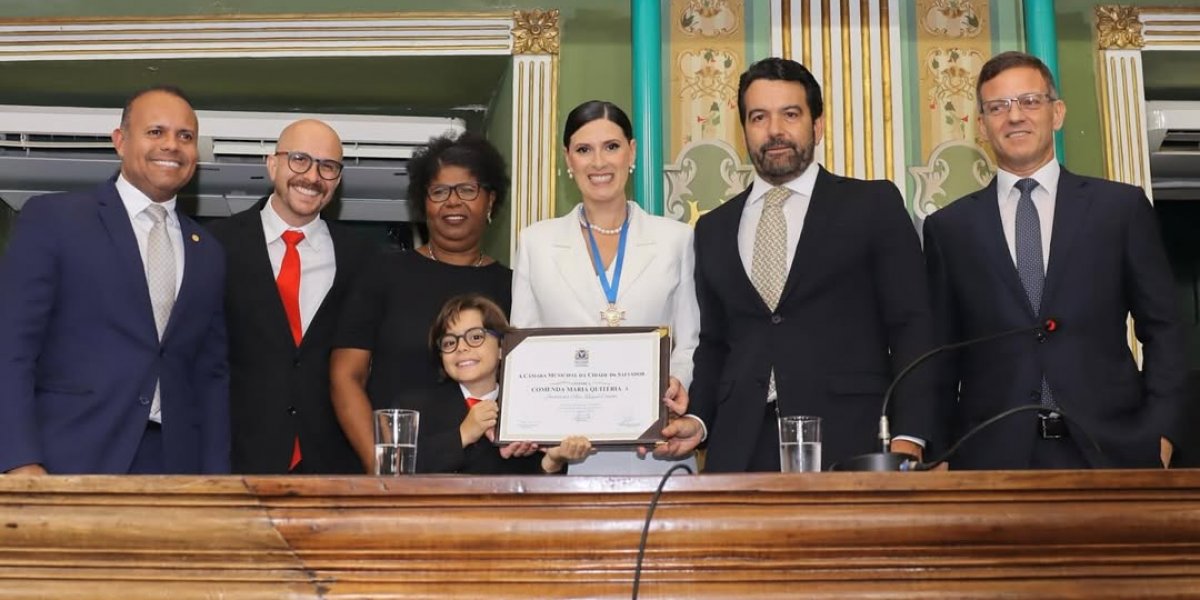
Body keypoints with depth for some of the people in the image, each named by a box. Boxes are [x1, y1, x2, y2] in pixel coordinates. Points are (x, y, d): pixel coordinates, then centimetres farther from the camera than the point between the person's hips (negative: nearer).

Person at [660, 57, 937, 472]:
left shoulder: (874, 206, 5)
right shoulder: (714, 229, 16)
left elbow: (911, 327, 0)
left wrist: (908, 438, -11)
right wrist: (697, 420, 2)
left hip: (847, 443, -3)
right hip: (739, 449, 3)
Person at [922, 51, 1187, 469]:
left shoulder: (1121, 207, 7)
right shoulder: (949, 228, 9)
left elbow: (1162, 329, 8)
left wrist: (1159, 432, -3)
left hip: (1110, 449, 0)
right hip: (992, 455, 0)